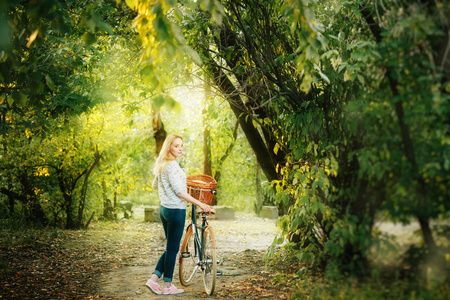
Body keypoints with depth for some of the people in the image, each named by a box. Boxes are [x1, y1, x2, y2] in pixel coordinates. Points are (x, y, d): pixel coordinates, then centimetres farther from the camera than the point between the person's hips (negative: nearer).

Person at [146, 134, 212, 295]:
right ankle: (167, 286, 11)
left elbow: (155, 185, 25)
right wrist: (200, 204, -21)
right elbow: (180, 191, -22)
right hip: (176, 209, -9)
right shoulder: (172, 165, -17)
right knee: (172, 248, 1)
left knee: (171, 247, 16)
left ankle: (153, 279, 13)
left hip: (164, 209, 9)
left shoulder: (161, 164, 12)